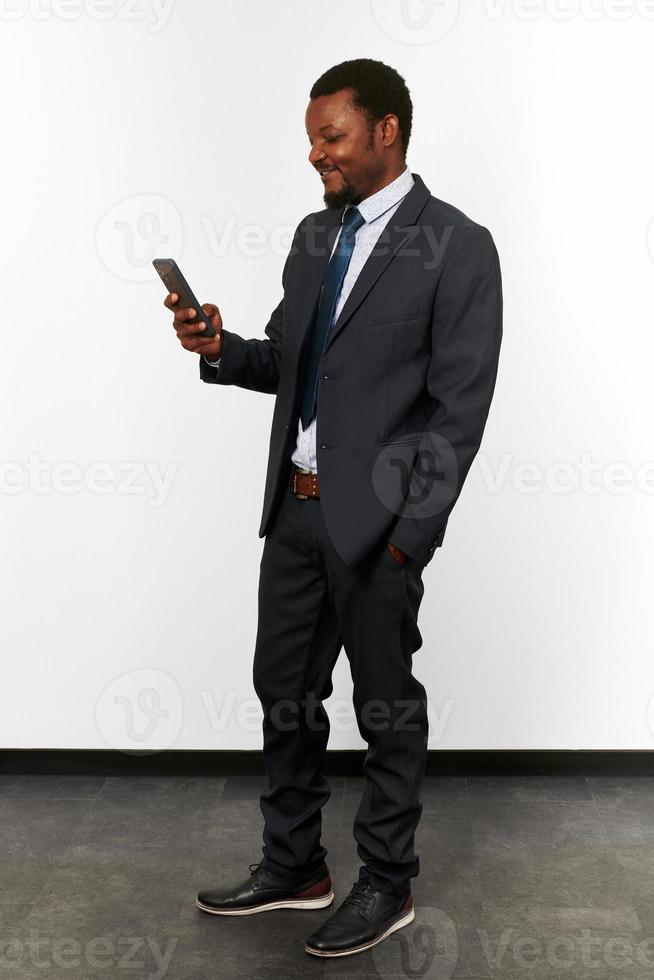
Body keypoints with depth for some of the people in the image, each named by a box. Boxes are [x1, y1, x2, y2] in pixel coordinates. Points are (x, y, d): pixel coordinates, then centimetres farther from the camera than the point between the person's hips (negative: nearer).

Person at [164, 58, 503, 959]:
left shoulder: (455, 246, -10)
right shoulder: (314, 234, 11)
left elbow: (459, 408, -12)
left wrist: (410, 535, -15)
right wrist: (223, 350, -5)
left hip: (377, 517, -7)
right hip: (295, 506, 7)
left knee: (387, 707, 8)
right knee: (284, 691, 15)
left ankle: (387, 885, 26)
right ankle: (293, 866, 33)